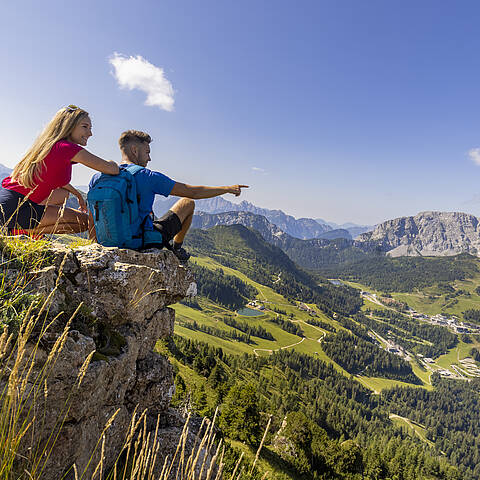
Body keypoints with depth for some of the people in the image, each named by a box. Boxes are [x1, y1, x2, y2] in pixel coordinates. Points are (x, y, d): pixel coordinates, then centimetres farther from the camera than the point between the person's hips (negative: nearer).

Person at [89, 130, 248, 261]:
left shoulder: (98, 177, -3)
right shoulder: (148, 177, -19)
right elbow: (193, 192, -14)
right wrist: (228, 189, -2)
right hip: (146, 241, -6)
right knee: (188, 202, 10)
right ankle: (177, 247, 28)